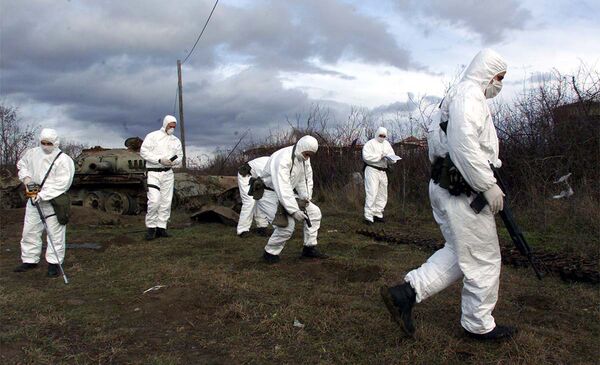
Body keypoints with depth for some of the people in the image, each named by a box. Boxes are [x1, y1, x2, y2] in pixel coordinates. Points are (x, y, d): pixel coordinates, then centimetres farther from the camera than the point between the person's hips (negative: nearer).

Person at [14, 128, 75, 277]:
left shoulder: (64, 160, -14)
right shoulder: (33, 153, 5)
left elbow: (61, 184, -20)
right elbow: (22, 164, 25)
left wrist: (42, 195, -23)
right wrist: (26, 178, 6)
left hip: (54, 200, -6)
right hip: (34, 197, 6)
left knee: (55, 233, -3)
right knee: (30, 231, 12)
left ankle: (54, 263, 6)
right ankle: (30, 260, 25)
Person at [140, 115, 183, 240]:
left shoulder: (176, 141, 14)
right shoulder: (153, 136, -1)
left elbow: (180, 157, 15)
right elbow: (143, 151, -9)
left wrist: (173, 161, -8)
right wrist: (159, 160, -19)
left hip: (168, 173, 5)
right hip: (153, 173, -5)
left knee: (166, 202, 4)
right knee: (154, 200, -15)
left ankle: (161, 228, 11)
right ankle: (151, 228, -2)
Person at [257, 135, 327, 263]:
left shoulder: (304, 158, -2)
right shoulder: (283, 159, -31)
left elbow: (306, 179, 6)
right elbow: (282, 188, -36)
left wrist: (305, 197, -11)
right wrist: (294, 211, -36)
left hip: (287, 193, 9)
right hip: (269, 193, -9)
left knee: (314, 212, 3)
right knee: (287, 224, -26)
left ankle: (309, 248, 13)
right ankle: (270, 253, -3)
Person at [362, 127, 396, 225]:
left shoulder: (387, 144, 16)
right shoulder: (370, 144, -4)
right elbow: (366, 156, -17)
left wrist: (389, 158, -14)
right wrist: (380, 156, -19)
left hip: (383, 171, 7)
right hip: (372, 170, -7)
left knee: (382, 194, 12)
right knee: (372, 193, -13)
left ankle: (378, 214, 23)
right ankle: (368, 216, -12)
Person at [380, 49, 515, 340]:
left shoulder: (453, 97, 23)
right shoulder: (470, 94, -11)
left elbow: (434, 135, 26)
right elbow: (464, 142, -25)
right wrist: (489, 185, -22)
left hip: (444, 184, 11)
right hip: (463, 190, -10)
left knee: (459, 252, 16)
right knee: (483, 258, 3)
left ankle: (405, 293, 6)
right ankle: (479, 325, 19)